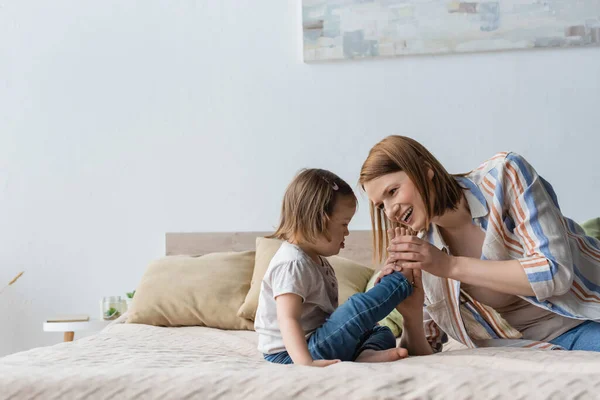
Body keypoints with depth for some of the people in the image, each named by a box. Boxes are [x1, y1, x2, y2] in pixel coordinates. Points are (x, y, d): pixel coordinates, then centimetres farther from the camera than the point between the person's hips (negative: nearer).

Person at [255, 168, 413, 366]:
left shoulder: (318, 261, 14)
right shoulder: (292, 263, -20)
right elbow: (287, 319, -31)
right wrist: (305, 363, -43)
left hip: (315, 341, 11)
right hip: (291, 353, -11)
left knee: (382, 333, 11)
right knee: (358, 307, -23)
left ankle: (367, 353, -22)